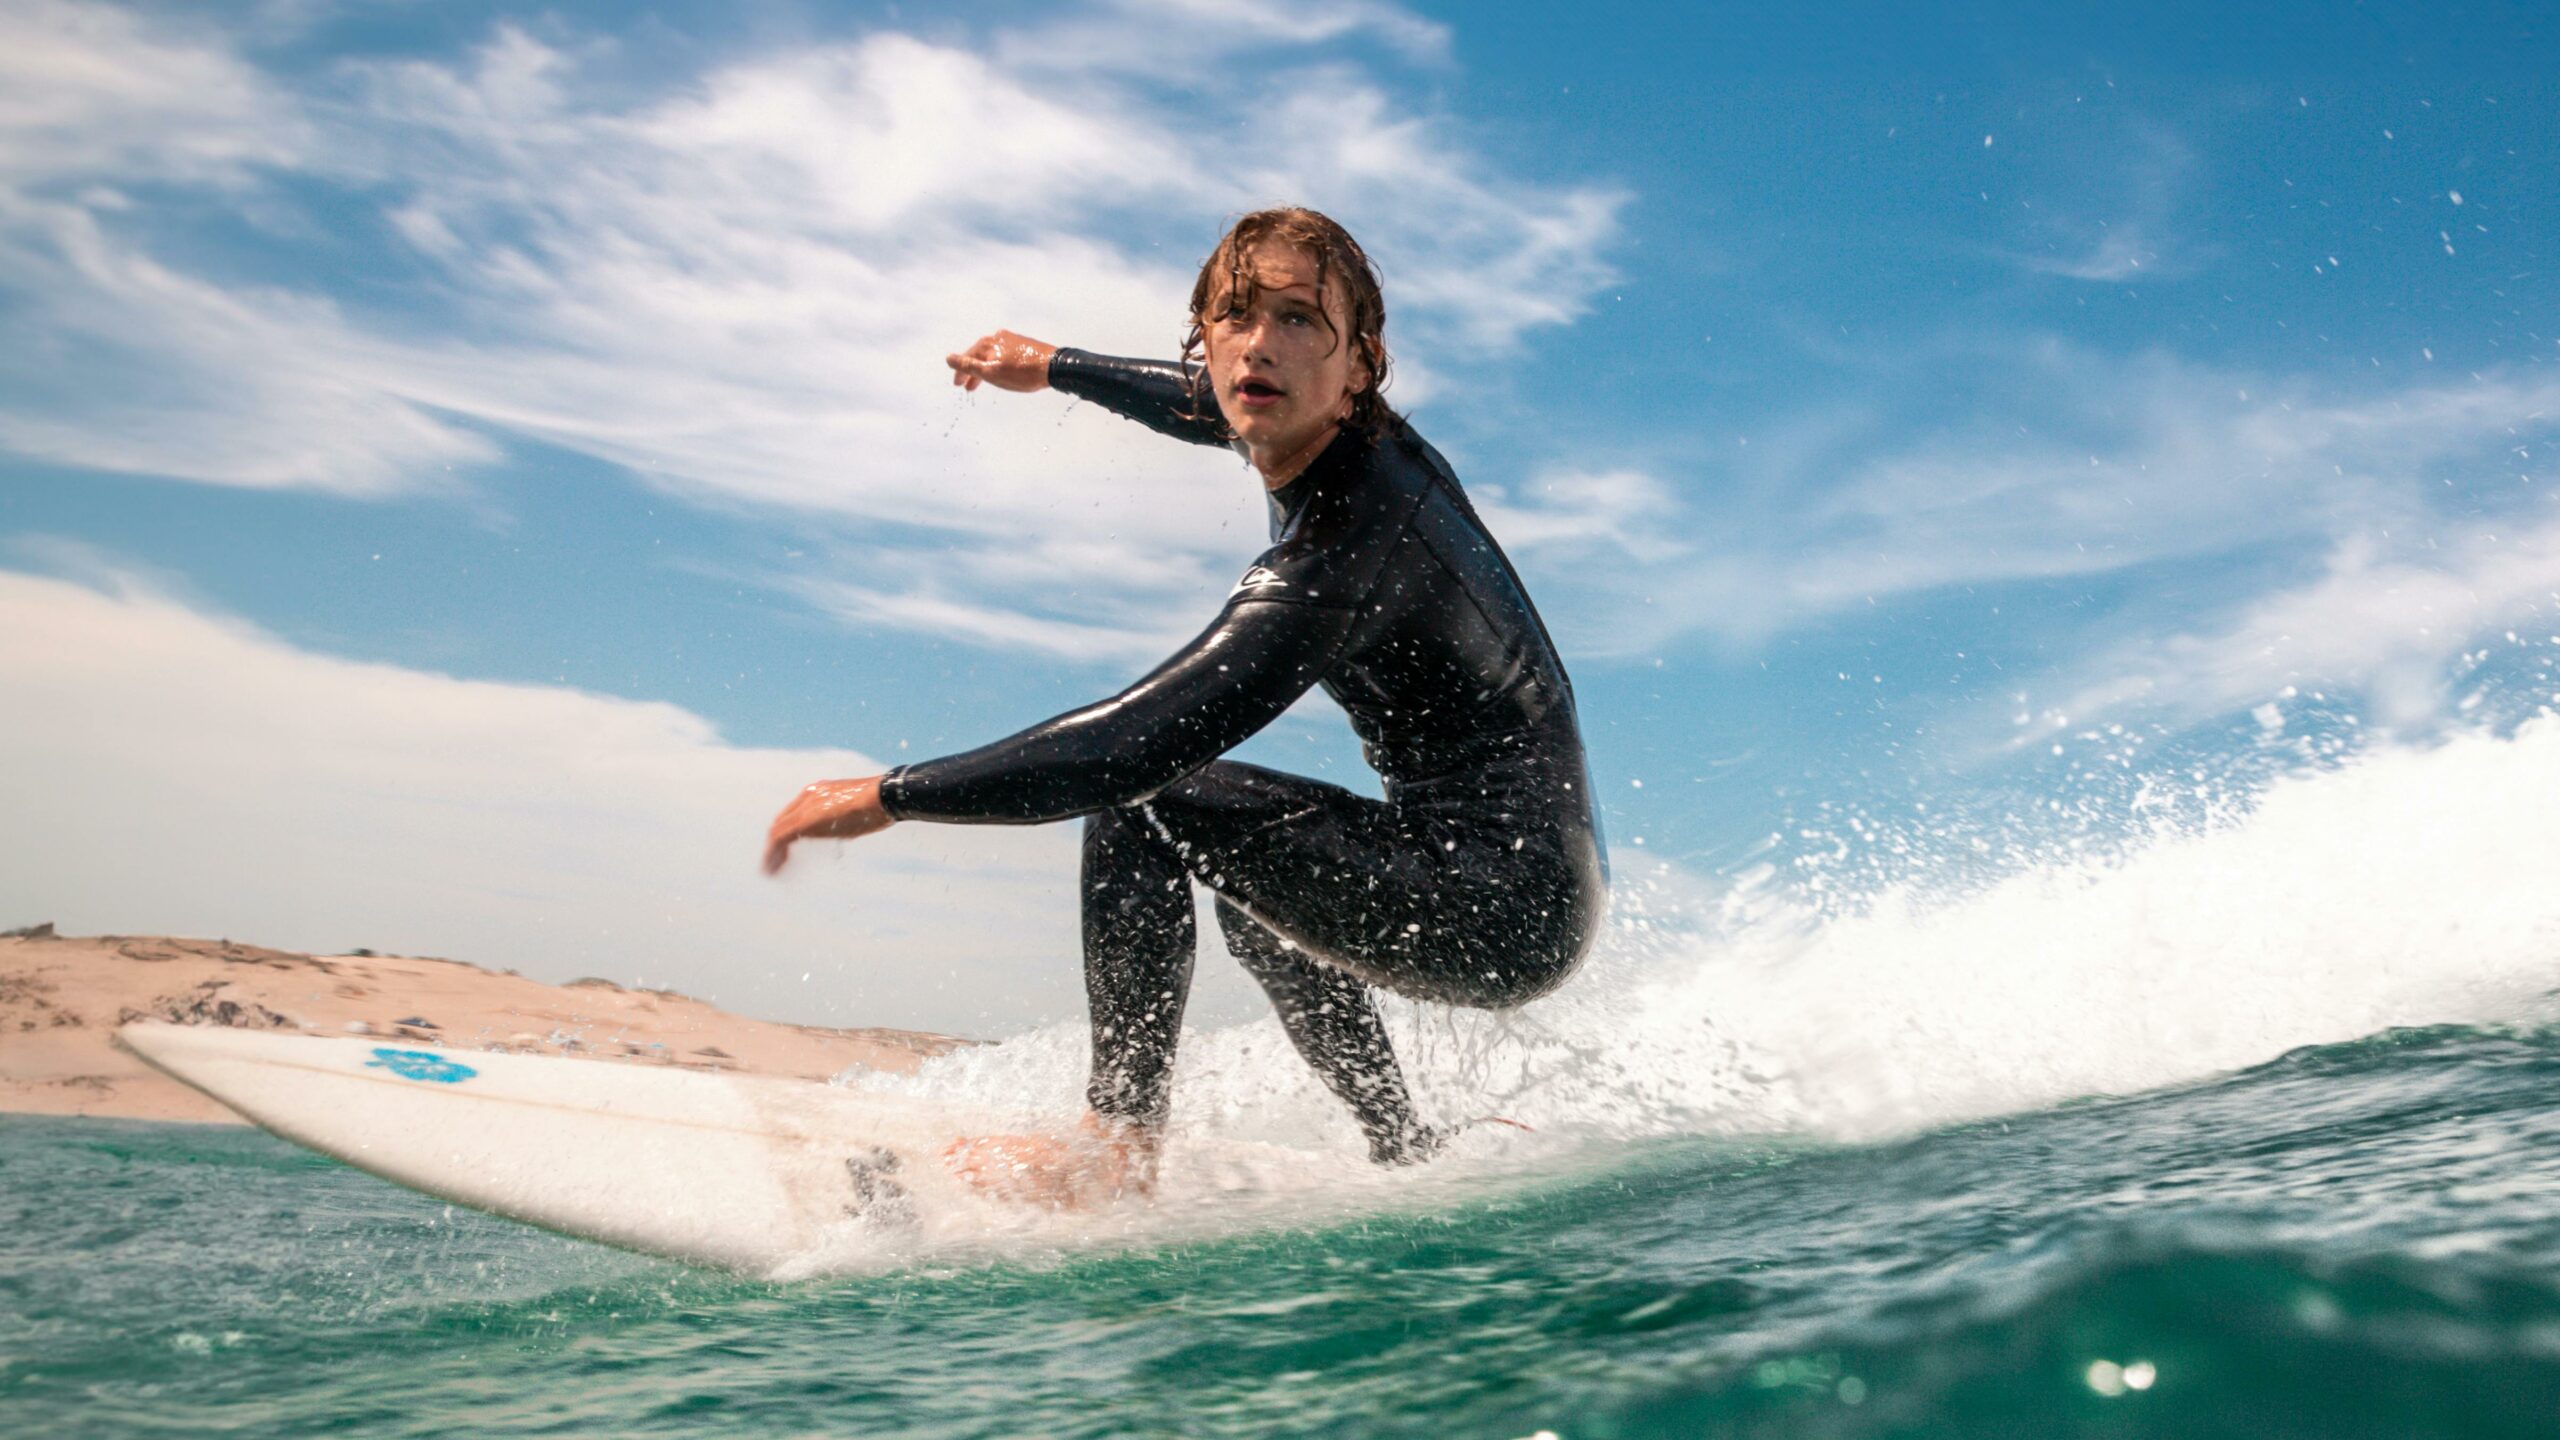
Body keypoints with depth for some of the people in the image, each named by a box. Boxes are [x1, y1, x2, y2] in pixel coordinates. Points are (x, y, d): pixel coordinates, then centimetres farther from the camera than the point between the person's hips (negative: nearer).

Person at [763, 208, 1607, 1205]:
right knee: (1250, 866, 32)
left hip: (1506, 912, -10)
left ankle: (1122, 1142, -7)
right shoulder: (1358, 438, 3)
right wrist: (1055, 366, 35)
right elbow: (1215, 408, 26)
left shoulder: (1348, 547, -25)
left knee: (1137, 799, -9)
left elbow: (1139, 740, -32)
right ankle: (1407, 1150, 29)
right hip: (1545, 892, 10)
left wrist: (889, 795, -25)